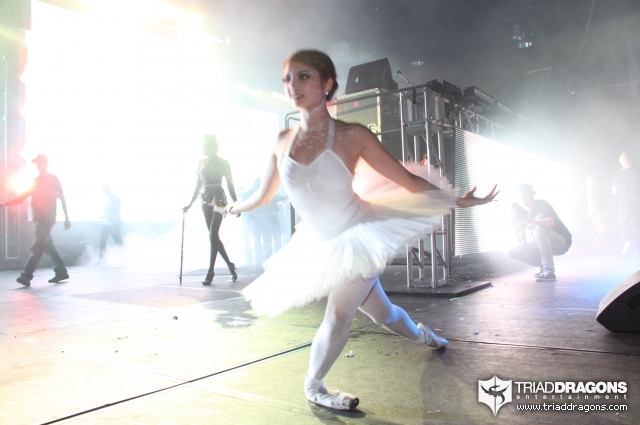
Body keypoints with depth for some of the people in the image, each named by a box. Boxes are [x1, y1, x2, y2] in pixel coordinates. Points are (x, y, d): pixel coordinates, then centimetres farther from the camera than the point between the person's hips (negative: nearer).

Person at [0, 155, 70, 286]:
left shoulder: (53, 180, 1)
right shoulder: (35, 182, 18)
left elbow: (62, 199, 0)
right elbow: (22, 197, 15)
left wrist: (66, 218, -3)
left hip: (47, 218, -7)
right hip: (39, 218, 7)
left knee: (38, 246, -13)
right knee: (47, 245, 9)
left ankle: (26, 275, -19)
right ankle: (61, 271, 17)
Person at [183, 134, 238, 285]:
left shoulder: (223, 162, 0)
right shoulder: (201, 163, 12)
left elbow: (230, 184, 0)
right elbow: (198, 185, 17)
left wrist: (236, 203, -5)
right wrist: (190, 204, 15)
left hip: (218, 198, -5)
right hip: (206, 200, 5)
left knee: (213, 235, -12)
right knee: (214, 236, 5)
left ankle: (210, 272, -10)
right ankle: (230, 265, 20)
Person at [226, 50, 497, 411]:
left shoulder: (352, 135, -16)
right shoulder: (283, 141, -4)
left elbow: (408, 180, -10)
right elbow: (263, 196, 11)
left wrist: (458, 201, -10)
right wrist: (236, 208, 25)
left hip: (359, 236, -3)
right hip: (320, 247, 3)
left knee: (339, 314, -9)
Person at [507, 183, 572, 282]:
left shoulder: (541, 204, -13)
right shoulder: (522, 212, 2)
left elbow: (550, 223, -33)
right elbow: (521, 242, -1)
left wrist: (526, 220, -39)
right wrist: (514, 223, -17)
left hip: (562, 241, -6)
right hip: (543, 244, 6)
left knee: (539, 229, -36)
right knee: (512, 252, -7)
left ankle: (549, 271, -32)